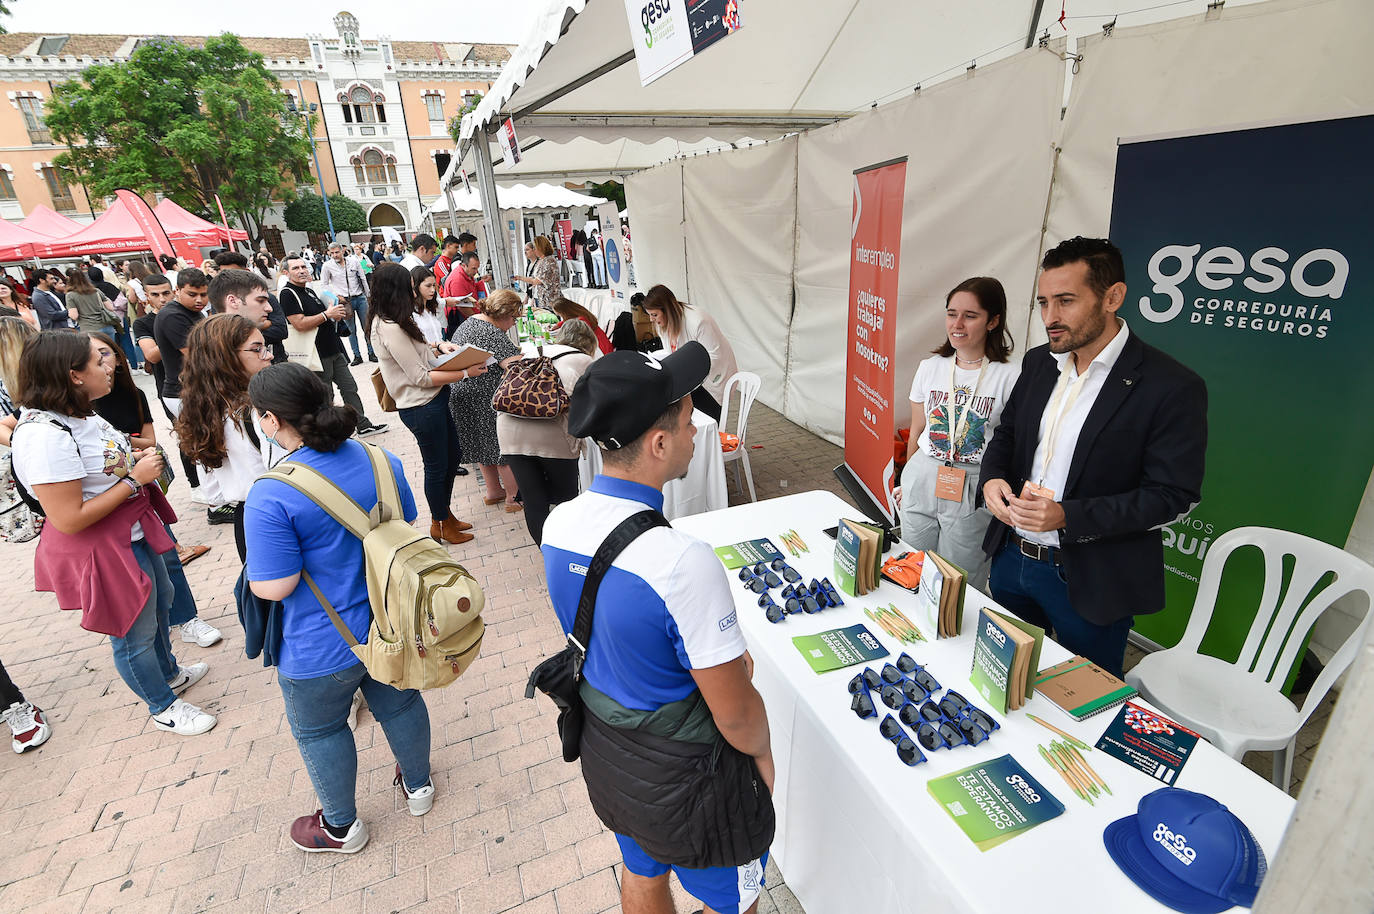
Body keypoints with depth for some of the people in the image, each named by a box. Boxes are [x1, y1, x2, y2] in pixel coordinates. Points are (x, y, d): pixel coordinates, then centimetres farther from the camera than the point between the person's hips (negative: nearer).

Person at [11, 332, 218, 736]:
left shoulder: (79, 414, -1)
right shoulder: (45, 435, -30)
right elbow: (69, 519, -29)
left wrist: (136, 459, -2)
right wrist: (135, 478, -26)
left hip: (135, 530, 10)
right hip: (103, 551, -10)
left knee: (159, 602, 28)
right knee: (135, 632, 11)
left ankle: (169, 673, 53)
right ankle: (164, 707, 33)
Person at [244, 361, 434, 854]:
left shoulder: (270, 496, -26)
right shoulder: (381, 460, -8)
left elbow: (274, 586, -22)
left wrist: (252, 572, 0)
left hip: (321, 649, -4)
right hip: (392, 628, 5)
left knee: (319, 730, 23)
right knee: (399, 704, 27)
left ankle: (341, 826, 44)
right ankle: (418, 784, 50)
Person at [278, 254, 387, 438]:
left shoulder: (309, 290, 15)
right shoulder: (287, 294, -12)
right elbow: (300, 324, -23)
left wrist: (337, 314, 7)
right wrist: (327, 314, -19)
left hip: (333, 349, 9)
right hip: (318, 354, -9)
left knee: (349, 388, 12)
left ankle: (363, 425, 19)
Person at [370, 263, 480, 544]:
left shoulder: (392, 321, 6)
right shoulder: (391, 328, -24)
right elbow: (420, 377, -23)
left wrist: (437, 346, 3)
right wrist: (465, 372, -19)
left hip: (434, 399, 10)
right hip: (421, 407, -10)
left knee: (453, 456, 21)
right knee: (437, 466, 8)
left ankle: (445, 514, 39)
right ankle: (440, 524, 29)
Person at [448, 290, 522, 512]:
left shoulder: (469, 322, 11)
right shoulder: (491, 334, -22)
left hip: (462, 395, 10)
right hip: (485, 400, -10)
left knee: (484, 444, 21)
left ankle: (493, 492, 34)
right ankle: (513, 499, 11)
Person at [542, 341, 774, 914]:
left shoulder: (557, 525, -14)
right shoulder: (684, 563, -38)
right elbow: (736, 716, -26)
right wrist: (762, 752, -3)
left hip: (603, 757, 6)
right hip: (683, 779, -6)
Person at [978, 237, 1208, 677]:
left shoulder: (1172, 387, -17)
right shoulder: (1038, 363, 2)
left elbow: (1172, 496, -17)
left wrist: (1067, 517, -28)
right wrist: (992, 478, -9)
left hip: (1091, 581, -5)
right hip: (1011, 557, 6)